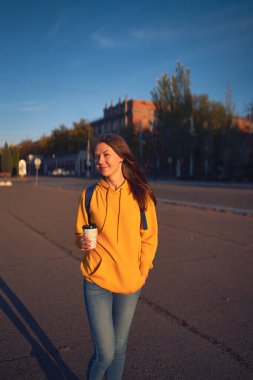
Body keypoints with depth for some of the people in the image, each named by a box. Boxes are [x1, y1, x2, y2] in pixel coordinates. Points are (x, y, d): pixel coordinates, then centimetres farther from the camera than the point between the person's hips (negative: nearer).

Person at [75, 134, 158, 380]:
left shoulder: (140, 194, -5)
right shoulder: (89, 195, -5)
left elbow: (149, 238, 2)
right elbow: (79, 234, 6)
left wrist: (142, 272, -4)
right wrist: (83, 242, -15)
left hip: (130, 283, 1)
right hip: (97, 281, -1)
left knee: (119, 346, 17)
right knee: (105, 353, 1)